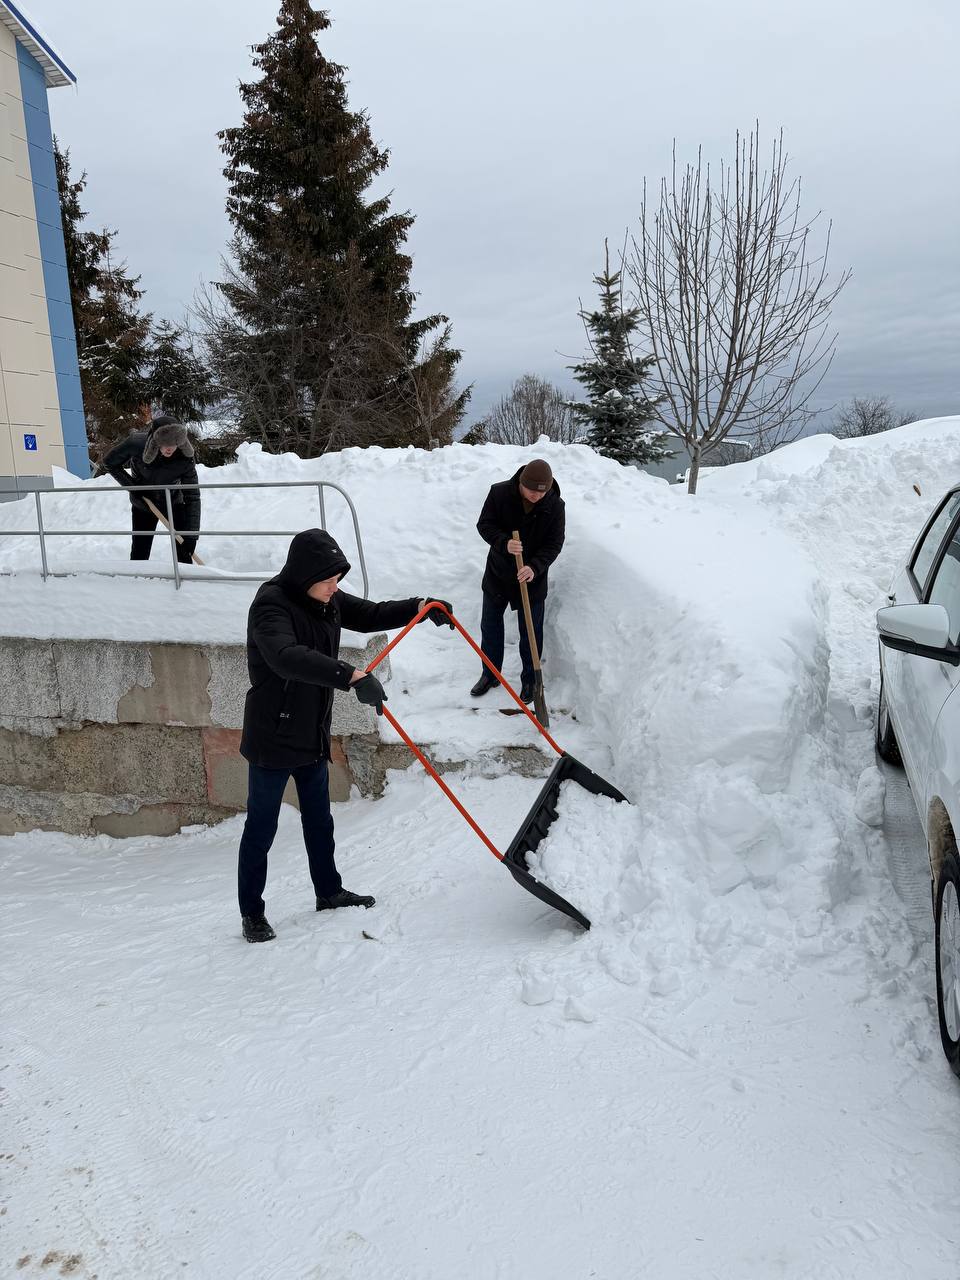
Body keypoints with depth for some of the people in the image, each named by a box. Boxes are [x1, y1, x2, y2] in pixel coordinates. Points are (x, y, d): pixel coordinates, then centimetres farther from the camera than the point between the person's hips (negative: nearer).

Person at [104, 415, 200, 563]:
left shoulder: (184, 459, -29)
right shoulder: (136, 443, -29)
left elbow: (192, 497, -26)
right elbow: (109, 463, -10)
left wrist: (191, 535, -32)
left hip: (173, 503, 0)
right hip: (143, 505, 0)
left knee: (184, 553, -5)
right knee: (139, 553, 1)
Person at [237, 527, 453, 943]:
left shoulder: (326, 599, 1)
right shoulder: (271, 605, -25)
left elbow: (369, 615, 14)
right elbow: (288, 657, -42)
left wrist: (419, 608, -2)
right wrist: (354, 677, -50)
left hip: (313, 734, 8)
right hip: (273, 739, -8)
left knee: (319, 820, 21)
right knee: (261, 827, 6)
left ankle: (329, 892, 38)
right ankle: (251, 913, 20)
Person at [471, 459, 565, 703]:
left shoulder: (555, 506, -16)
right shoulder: (499, 493, -17)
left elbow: (554, 544, -12)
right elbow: (484, 525, -11)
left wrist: (535, 567, -29)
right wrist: (504, 543, -31)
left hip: (533, 580, -1)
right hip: (498, 574, 1)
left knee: (531, 633, 7)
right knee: (490, 626, 13)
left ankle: (529, 680, 25)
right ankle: (490, 674, 31)